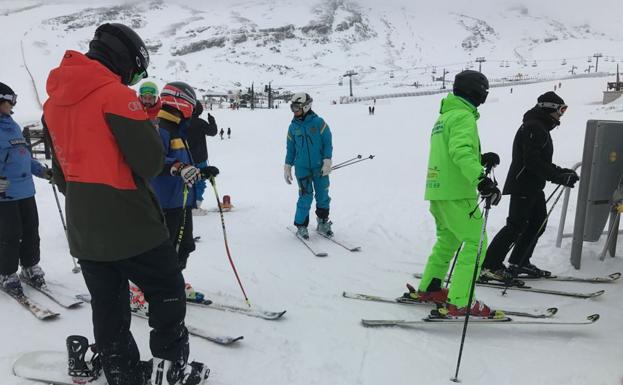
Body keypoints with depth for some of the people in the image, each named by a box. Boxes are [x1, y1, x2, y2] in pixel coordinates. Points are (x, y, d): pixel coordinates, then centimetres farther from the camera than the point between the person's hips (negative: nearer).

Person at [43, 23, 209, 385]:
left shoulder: (54, 100, 11)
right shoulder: (114, 94, -15)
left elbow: (60, 169, 16)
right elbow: (151, 161, -17)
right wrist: (145, 126, 4)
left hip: (82, 228, 8)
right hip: (129, 222, -7)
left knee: (107, 304, 15)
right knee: (167, 290, 9)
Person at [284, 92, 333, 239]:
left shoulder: (319, 122, -4)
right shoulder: (293, 127, 6)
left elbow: (328, 143, -2)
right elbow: (290, 148, 13)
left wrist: (327, 161, -9)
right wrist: (287, 167, 11)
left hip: (320, 167, -1)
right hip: (302, 167, 1)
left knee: (323, 196, 5)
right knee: (306, 197, -4)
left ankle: (323, 224, 22)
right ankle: (301, 226, 10)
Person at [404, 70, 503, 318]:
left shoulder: (444, 115, 19)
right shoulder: (463, 116, -11)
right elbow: (461, 152, -28)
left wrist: (481, 159, 25)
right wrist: (481, 179, -39)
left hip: (437, 190, 10)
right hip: (456, 193, -10)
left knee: (448, 240, 21)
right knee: (475, 243, -5)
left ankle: (427, 290, 27)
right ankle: (459, 303, -6)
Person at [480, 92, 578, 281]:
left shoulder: (540, 128, 20)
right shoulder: (533, 127, -14)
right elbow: (532, 161, -23)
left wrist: (562, 172, 13)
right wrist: (558, 177, -21)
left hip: (534, 187, 11)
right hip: (523, 185, -11)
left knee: (538, 223, 13)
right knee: (516, 226, -10)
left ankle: (519, 262, 22)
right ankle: (489, 265, -6)